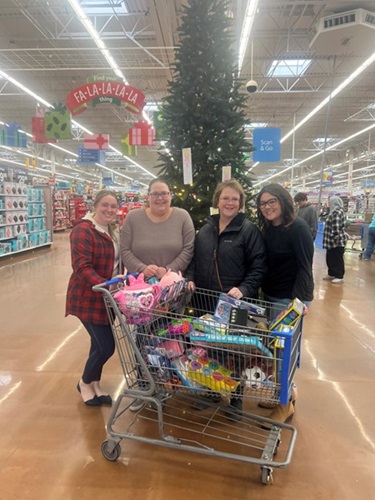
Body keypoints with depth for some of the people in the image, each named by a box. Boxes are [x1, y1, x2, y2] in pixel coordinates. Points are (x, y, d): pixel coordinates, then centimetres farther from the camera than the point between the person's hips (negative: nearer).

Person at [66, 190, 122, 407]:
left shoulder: (114, 230, 9)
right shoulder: (84, 230, -18)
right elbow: (82, 268, -26)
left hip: (107, 297, 8)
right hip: (89, 298, -8)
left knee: (100, 344, 16)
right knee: (106, 346, -5)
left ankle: (95, 384, 37)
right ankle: (85, 383, 23)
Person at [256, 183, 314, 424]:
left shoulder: (298, 227, -15)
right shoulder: (268, 229, 8)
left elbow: (305, 267, -19)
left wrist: (299, 299, -28)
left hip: (291, 299, -7)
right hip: (270, 296, 8)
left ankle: (286, 404, 18)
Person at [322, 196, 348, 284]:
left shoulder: (337, 212, -18)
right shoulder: (335, 211, 14)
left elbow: (336, 228, -24)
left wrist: (333, 239, -22)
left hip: (337, 241, -10)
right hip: (333, 241, 10)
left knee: (338, 259, -1)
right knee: (330, 258, 15)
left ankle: (339, 277, 7)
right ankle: (332, 274, 25)